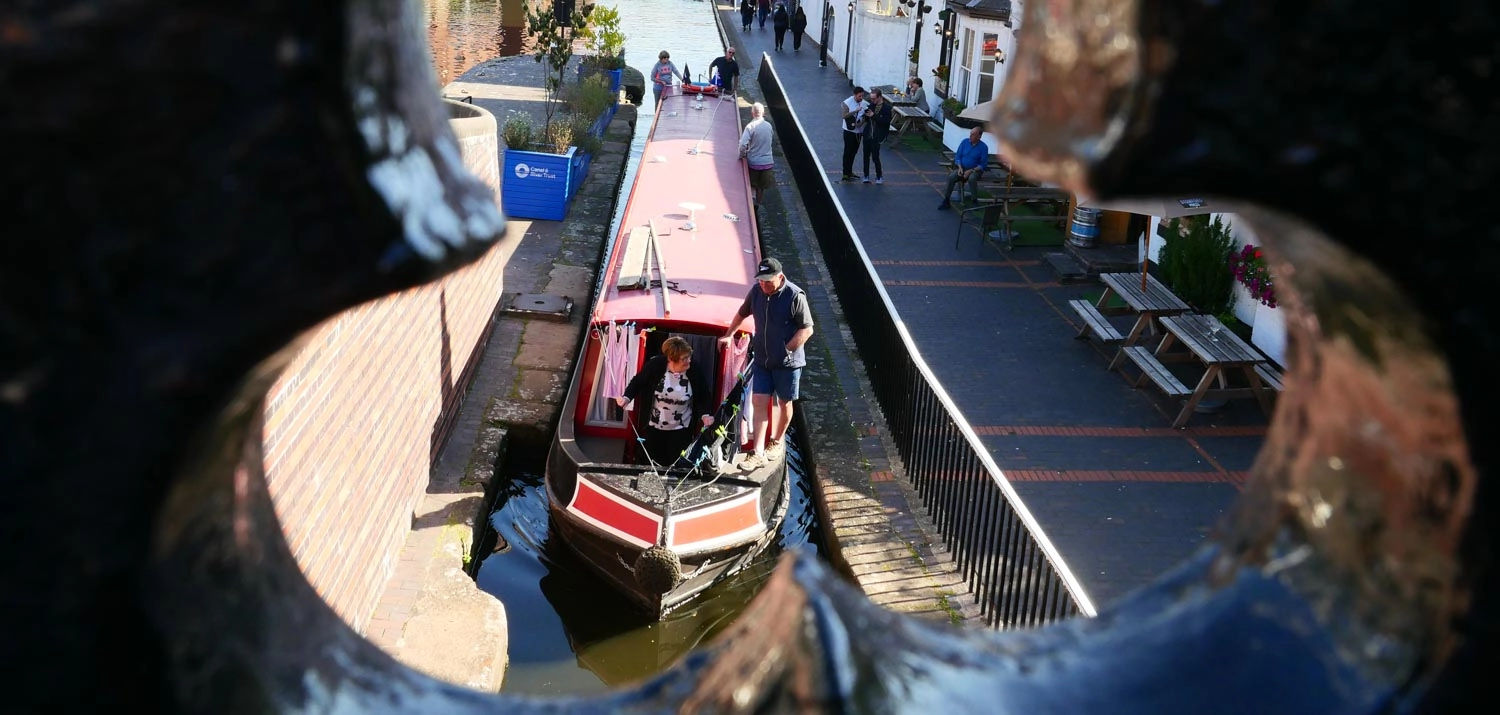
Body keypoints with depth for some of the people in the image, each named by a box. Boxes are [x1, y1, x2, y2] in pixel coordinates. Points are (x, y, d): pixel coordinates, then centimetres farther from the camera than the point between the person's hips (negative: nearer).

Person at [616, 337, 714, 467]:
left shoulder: (695, 372, -15)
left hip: (680, 430, 0)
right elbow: (638, 382, -2)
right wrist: (627, 397, -18)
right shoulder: (655, 365, -17)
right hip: (653, 427, 0)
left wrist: (706, 414, -18)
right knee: (647, 465, 15)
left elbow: (705, 396, -1)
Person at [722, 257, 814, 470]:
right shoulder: (757, 291, -2)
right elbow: (742, 314, 17)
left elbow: (807, 329, -15)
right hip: (761, 359, 4)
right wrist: (728, 335, 20)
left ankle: (777, 441, 34)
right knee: (758, 402, -2)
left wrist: (786, 350, -18)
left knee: (784, 403, 12)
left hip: (787, 362, -4)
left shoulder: (795, 296, -18)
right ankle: (757, 452, -1)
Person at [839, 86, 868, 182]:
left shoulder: (864, 103, 2)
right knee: (848, 152, -5)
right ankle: (845, 174, -3)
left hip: (859, 131, 5)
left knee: (853, 152, 13)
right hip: (849, 131, -5)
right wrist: (855, 111, -31)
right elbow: (844, 115, -23)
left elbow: (865, 116, 8)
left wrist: (862, 122, -13)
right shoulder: (847, 103, -12)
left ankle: (850, 172, 25)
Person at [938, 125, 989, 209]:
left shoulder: (983, 147, -8)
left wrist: (971, 171, -19)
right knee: (951, 177, -27)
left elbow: (983, 165, -9)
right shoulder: (964, 142, 2)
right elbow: (957, 156, 7)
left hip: (975, 170, -3)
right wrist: (960, 168, -11)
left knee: (972, 179, -38)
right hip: (962, 168, 3)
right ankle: (946, 201, -19)